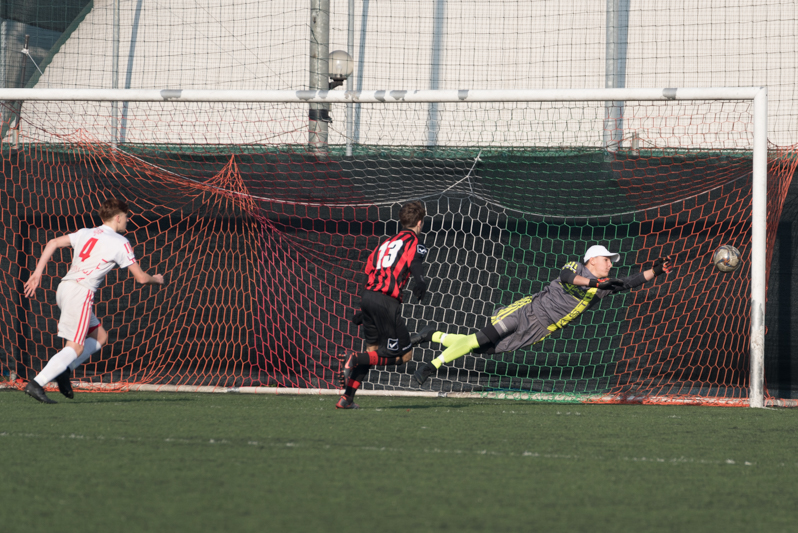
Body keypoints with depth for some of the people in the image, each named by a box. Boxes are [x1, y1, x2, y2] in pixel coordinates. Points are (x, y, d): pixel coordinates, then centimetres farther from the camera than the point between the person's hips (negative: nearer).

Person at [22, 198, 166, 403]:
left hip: (64, 287, 8)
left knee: (100, 336, 18)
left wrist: (38, 272, 7)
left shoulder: (85, 233, 18)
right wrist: (156, 279, 25)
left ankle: (63, 370, 5)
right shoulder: (120, 243, 0)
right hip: (81, 291, -8)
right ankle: (36, 384, -18)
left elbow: (53, 243, 9)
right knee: (75, 348, -8)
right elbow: (141, 277, 3)